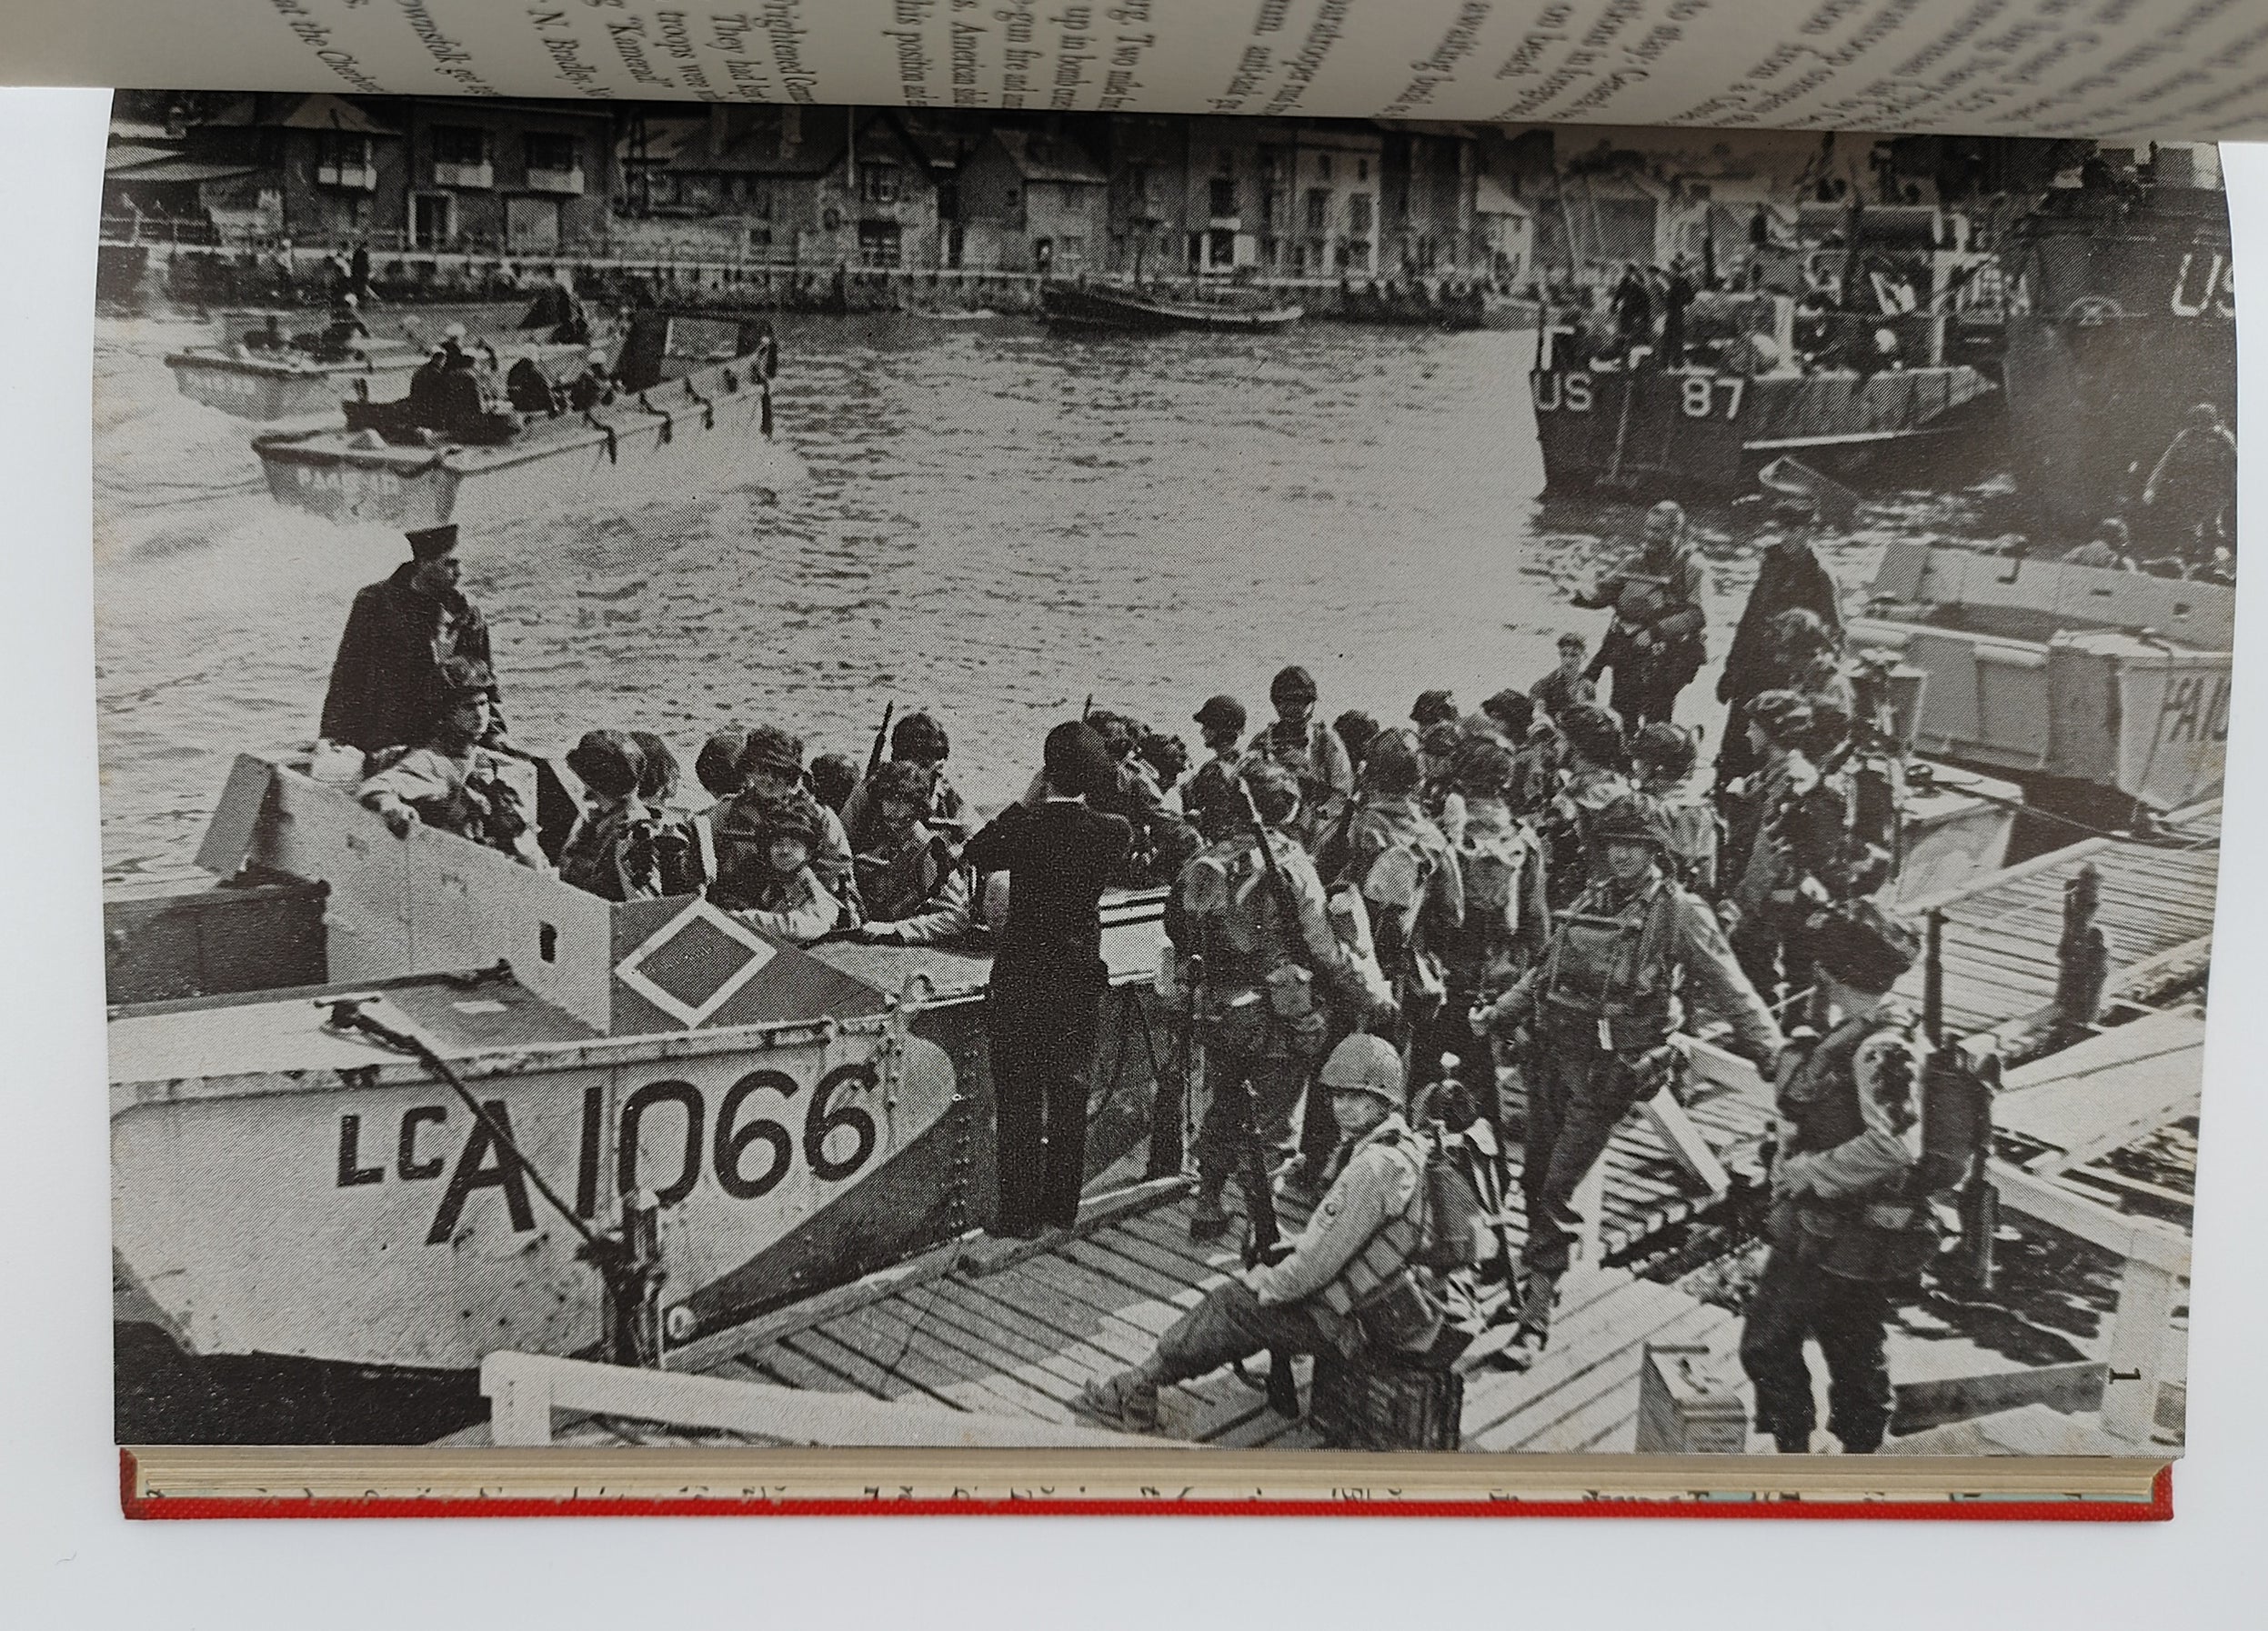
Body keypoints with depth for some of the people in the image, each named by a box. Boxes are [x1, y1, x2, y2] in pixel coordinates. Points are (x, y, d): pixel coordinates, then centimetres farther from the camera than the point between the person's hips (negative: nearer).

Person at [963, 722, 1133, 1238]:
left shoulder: (1026, 828, -18)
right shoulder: (1113, 832, -11)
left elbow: (974, 854, 0)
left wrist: (1025, 801, -1)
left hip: (1020, 982, -3)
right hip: (1080, 980, 3)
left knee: (1018, 1101, 7)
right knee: (1070, 1098, 15)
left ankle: (1020, 1214, 12)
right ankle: (1062, 1209, 25)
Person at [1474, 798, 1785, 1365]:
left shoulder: (1680, 914, -2)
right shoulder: (1589, 903, 14)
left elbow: (1731, 993, -4)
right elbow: (1544, 974, 20)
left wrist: (1774, 1055, -12)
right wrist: (1496, 1017, 11)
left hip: (1610, 1069, -5)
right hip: (1552, 1056, 5)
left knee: (1558, 1192, -8)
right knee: (1536, 1179, 11)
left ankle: (1536, 1317, 0)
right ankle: (1537, 1280, 31)